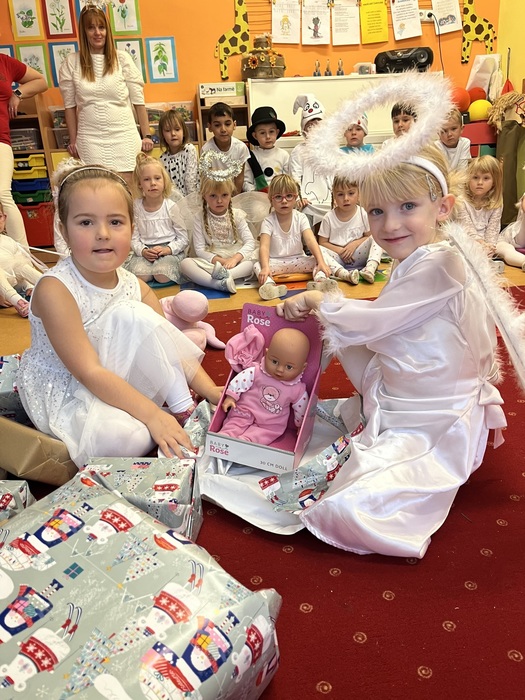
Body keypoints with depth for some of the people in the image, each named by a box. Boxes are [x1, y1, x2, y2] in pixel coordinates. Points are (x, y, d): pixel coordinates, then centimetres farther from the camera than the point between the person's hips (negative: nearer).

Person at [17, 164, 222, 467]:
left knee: (135, 316, -21)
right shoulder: (55, 290, -26)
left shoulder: (135, 285, -7)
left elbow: (168, 344, -6)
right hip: (62, 393, -5)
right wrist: (152, 414, -31)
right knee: (126, 436, -35)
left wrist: (209, 389, -20)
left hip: (114, 382, 6)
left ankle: (184, 409, -13)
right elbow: (89, 373, -28)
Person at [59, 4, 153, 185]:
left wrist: (147, 136, 2)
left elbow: (138, 101, 5)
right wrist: (73, 141, 9)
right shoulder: (71, 63, 5)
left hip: (124, 137, 0)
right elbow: (70, 105, 10)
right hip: (90, 140, 1)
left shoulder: (123, 59, 3)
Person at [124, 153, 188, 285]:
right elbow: (134, 237, 3)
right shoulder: (136, 206, 2)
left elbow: (183, 238, -1)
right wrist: (143, 251, -17)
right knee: (139, 275, -27)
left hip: (169, 250, -1)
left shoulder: (170, 207, -3)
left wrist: (167, 249, -16)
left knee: (162, 276, -30)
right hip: (144, 250, 2)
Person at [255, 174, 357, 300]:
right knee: (257, 266, -30)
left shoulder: (300, 218, -4)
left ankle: (324, 279, -46)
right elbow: (264, 247, -23)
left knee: (323, 256, -18)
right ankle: (270, 285, -60)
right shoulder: (268, 221, -9)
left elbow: (311, 241, -18)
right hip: (276, 262, -2)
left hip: (298, 261, 2)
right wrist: (265, 267, -42)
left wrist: (321, 262, -34)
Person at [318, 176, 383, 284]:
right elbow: (323, 242, -1)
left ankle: (370, 268, -37)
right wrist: (339, 251, -15)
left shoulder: (363, 214, -3)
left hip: (357, 257, 1)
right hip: (337, 257, 0)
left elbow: (369, 236, 2)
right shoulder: (329, 218, -4)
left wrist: (354, 244, -15)